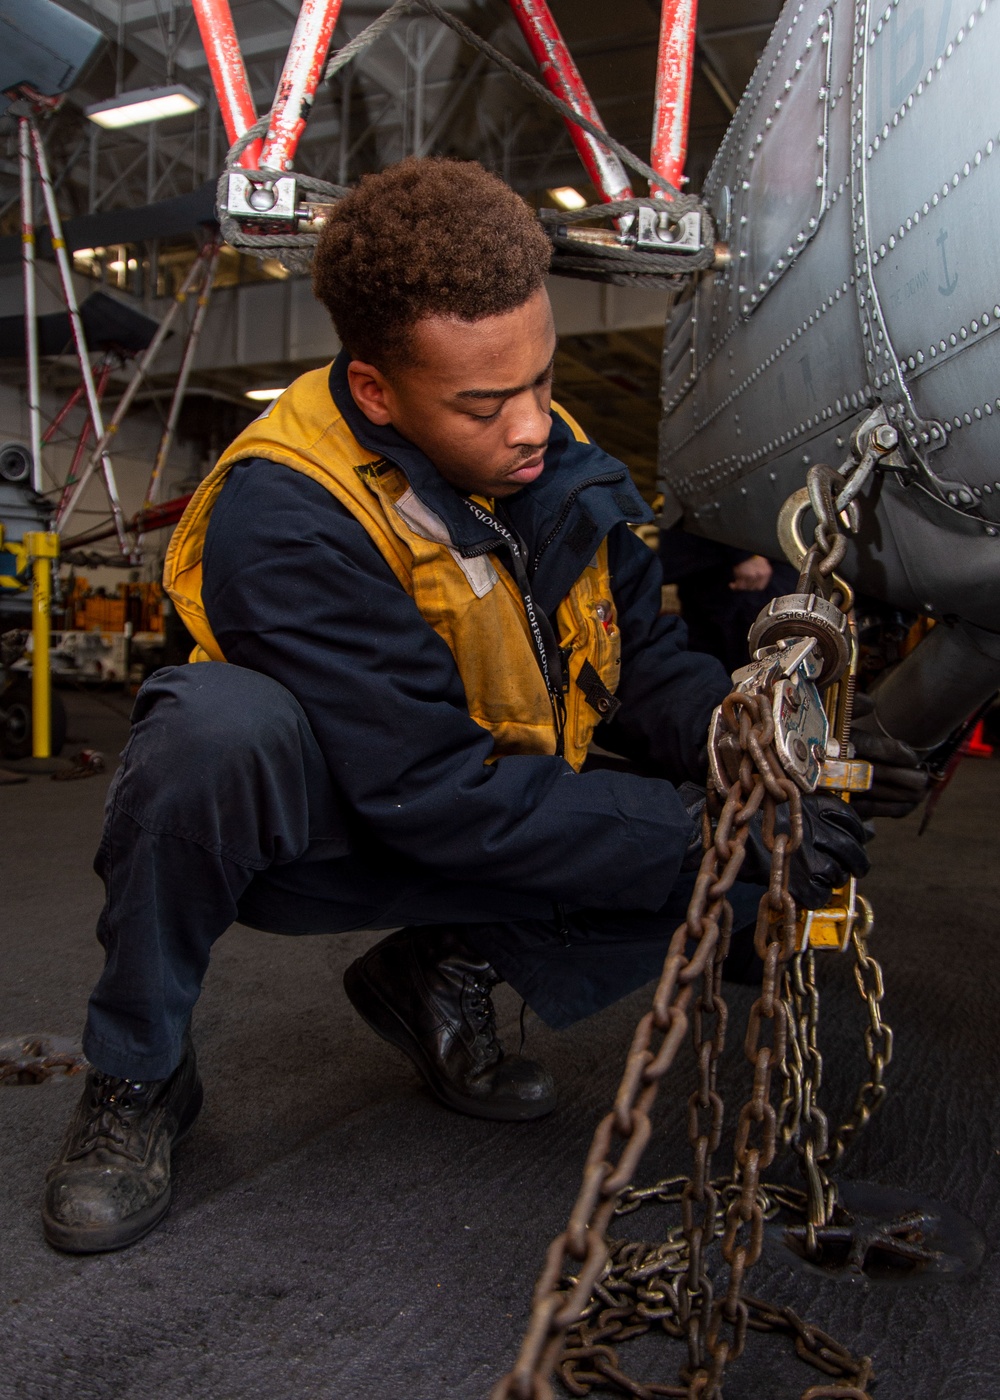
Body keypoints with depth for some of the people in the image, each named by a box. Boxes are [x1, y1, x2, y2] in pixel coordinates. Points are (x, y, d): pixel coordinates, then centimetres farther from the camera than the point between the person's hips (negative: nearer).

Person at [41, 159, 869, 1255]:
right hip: (307, 832, -5)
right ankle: (135, 1079, -12)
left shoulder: (554, 457, -8)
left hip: (497, 825, 6)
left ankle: (444, 972, 6)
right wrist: (698, 834, -31)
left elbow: (645, 657, -1)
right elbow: (438, 793, -31)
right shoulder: (282, 515, -28)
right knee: (216, 722, -39)